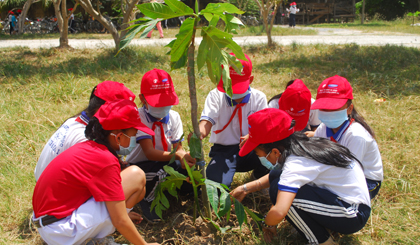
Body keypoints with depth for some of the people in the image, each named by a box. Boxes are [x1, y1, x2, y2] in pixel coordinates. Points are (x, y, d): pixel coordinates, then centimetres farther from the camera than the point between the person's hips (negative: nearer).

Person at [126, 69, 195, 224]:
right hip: (140, 165, -6)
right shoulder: (139, 117, -18)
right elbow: (149, 152, -28)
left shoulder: (174, 117, -1)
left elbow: (178, 147, -8)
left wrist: (184, 156, -33)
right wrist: (176, 155, -44)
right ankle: (146, 199, -7)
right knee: (166, 169, -36)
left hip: (165, 164, 6)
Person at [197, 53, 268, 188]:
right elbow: (207, 120, -18)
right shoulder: (215, 96, -3)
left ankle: (260, 175, 7)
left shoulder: (259, 98, -1)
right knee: (215, 183, -30)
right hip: (224, 150, -1)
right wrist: (199, 133, -44)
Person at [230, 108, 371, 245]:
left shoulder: (296, 163, -28)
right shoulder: (299, 144, -2)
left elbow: (279, 212, -38)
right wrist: (246, 188, 15)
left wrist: (267, 224, -16)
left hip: (354, 215, -9)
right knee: (276, 176, 1)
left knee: (278, 189, -23)